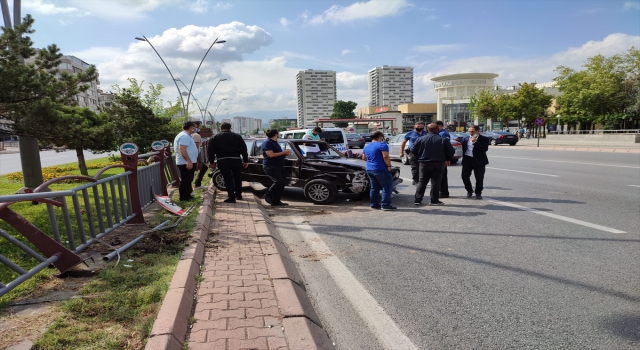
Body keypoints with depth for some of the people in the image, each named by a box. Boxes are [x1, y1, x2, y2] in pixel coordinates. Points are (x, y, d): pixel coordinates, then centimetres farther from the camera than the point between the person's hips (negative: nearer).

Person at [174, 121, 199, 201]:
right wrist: (188, 161, -30)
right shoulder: (185, 136, -17)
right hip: (186, 163, -11)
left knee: (188, 180, 17)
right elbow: (182, 149, -27)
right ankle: (184, 197, 1)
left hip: (188, 162, 11)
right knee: (185, 180, -5)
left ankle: (187, 195, 26)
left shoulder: (186, 135, 17)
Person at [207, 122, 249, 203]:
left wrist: (211, 161, 12)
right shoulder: (237, 136, 9)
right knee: (237, 178, 17)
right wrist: (245, 160, 6)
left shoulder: (215, 138, 8)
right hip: (236, 160, 2)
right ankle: (238, 194, 29)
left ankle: (231, 197, -5)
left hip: (223, 161, -2)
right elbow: (243, 149, 4)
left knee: (228, 179, -2)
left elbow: (210, 150, 4)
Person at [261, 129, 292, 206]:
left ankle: (276, 201, 9)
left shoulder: (275, 143, 22)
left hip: (279, 166, 10)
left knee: (283, 183, 3)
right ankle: (268, 195, -5)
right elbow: (271, 155, -19)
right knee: (279, 181, -22)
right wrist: (284, 152, -16)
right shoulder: (267, 143, -8)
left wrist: (286, 153, 9)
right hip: (270, 166, -10)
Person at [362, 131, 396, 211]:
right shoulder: (382, 145, -10)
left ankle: (374, 204, 16)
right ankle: (385, 205, -7)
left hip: (369, 170, 8)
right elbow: (385, 157, -19)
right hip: (381, 169, -8)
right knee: (387, 187, -3)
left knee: (374, 187, 15)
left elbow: (364, 158, 23)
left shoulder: (366, 147, 14)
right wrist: (389, 166, -10)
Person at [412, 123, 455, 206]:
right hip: (438, 164, -1)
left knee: (422, 182, 10)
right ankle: (434, 200, 6)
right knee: (435, 182, 5)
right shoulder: (444, 140, -4)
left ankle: (418, 200, 7)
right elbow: (451, 151, -4)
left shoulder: (420, 139, -2)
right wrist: (447, 160, 11)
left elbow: (413, 151, 0)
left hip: (424, 163, 1)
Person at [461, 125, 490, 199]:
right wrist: (463, 158, 6)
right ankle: (469, 191, 21)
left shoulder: (484, 139, -3)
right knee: (465, 176, 0)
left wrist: (475, 142, -18)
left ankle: (478, 193, 19)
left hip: (478, 161, -3)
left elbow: (485, 149, -16)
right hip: (467, 160, 3)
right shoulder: (465, 139, 9)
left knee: (479, 178, 2)